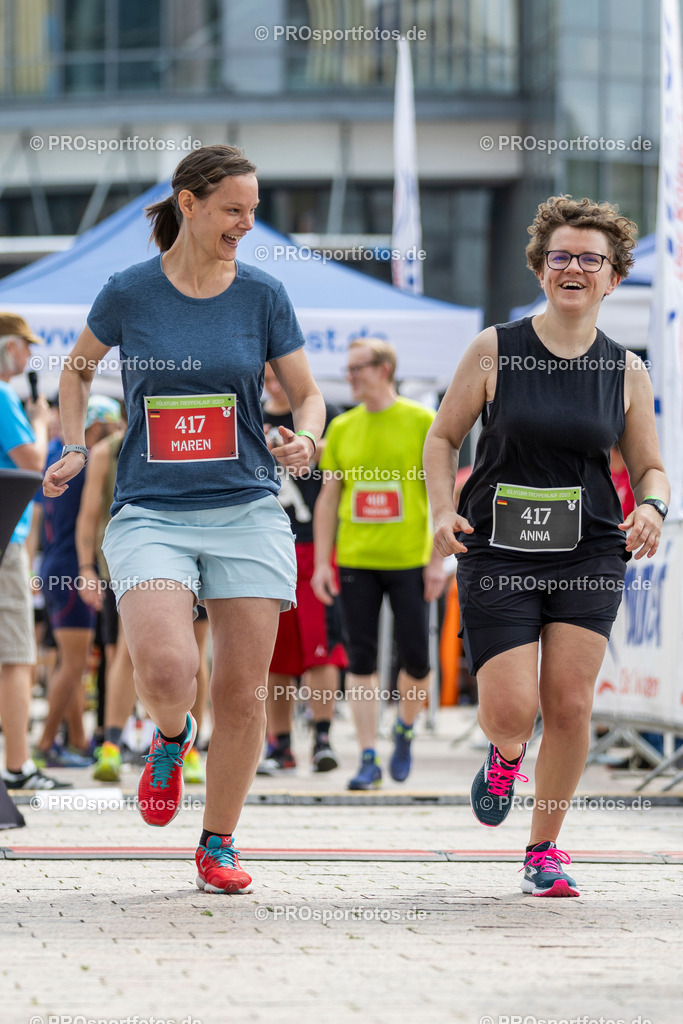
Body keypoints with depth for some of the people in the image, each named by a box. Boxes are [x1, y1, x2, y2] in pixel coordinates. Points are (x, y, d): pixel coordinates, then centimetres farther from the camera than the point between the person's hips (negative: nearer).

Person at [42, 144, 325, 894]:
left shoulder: (262, 295, 4)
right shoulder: (128, 294, 1)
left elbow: (307, 394, 11)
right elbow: (79, 368, 20)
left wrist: (305, 439, -10)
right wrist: (73, 449, 7)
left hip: (245, 513, 2)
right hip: (150, 514, -2)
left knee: (243, 692, 0)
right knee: (166, 671, -23)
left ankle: (218, 845, 19)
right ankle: (170, 737, 13)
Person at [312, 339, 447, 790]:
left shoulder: (422, 422, -2)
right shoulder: (341, 428, 8)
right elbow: (328, 499, 10)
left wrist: (438, 559, -7)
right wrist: (321, 562, 4)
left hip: (409, 561, -2)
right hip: (355, 562, 2)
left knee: (416, 658, -1)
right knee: (361, 660, -1)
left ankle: (405, 731, 26)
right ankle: (369, 759, 2)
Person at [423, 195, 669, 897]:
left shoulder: (626, 373, 5)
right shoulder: (495, 351, -1)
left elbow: (649, 468, 13)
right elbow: (443, 437, 7)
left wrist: (650, 507, -10)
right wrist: (444, 510, -8)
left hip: (589, 554, 2)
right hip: (497, 552, -1)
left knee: (569, 706, -5)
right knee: (512, 711, -11)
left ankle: (544, 849, 13)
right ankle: (504, 754, 28)